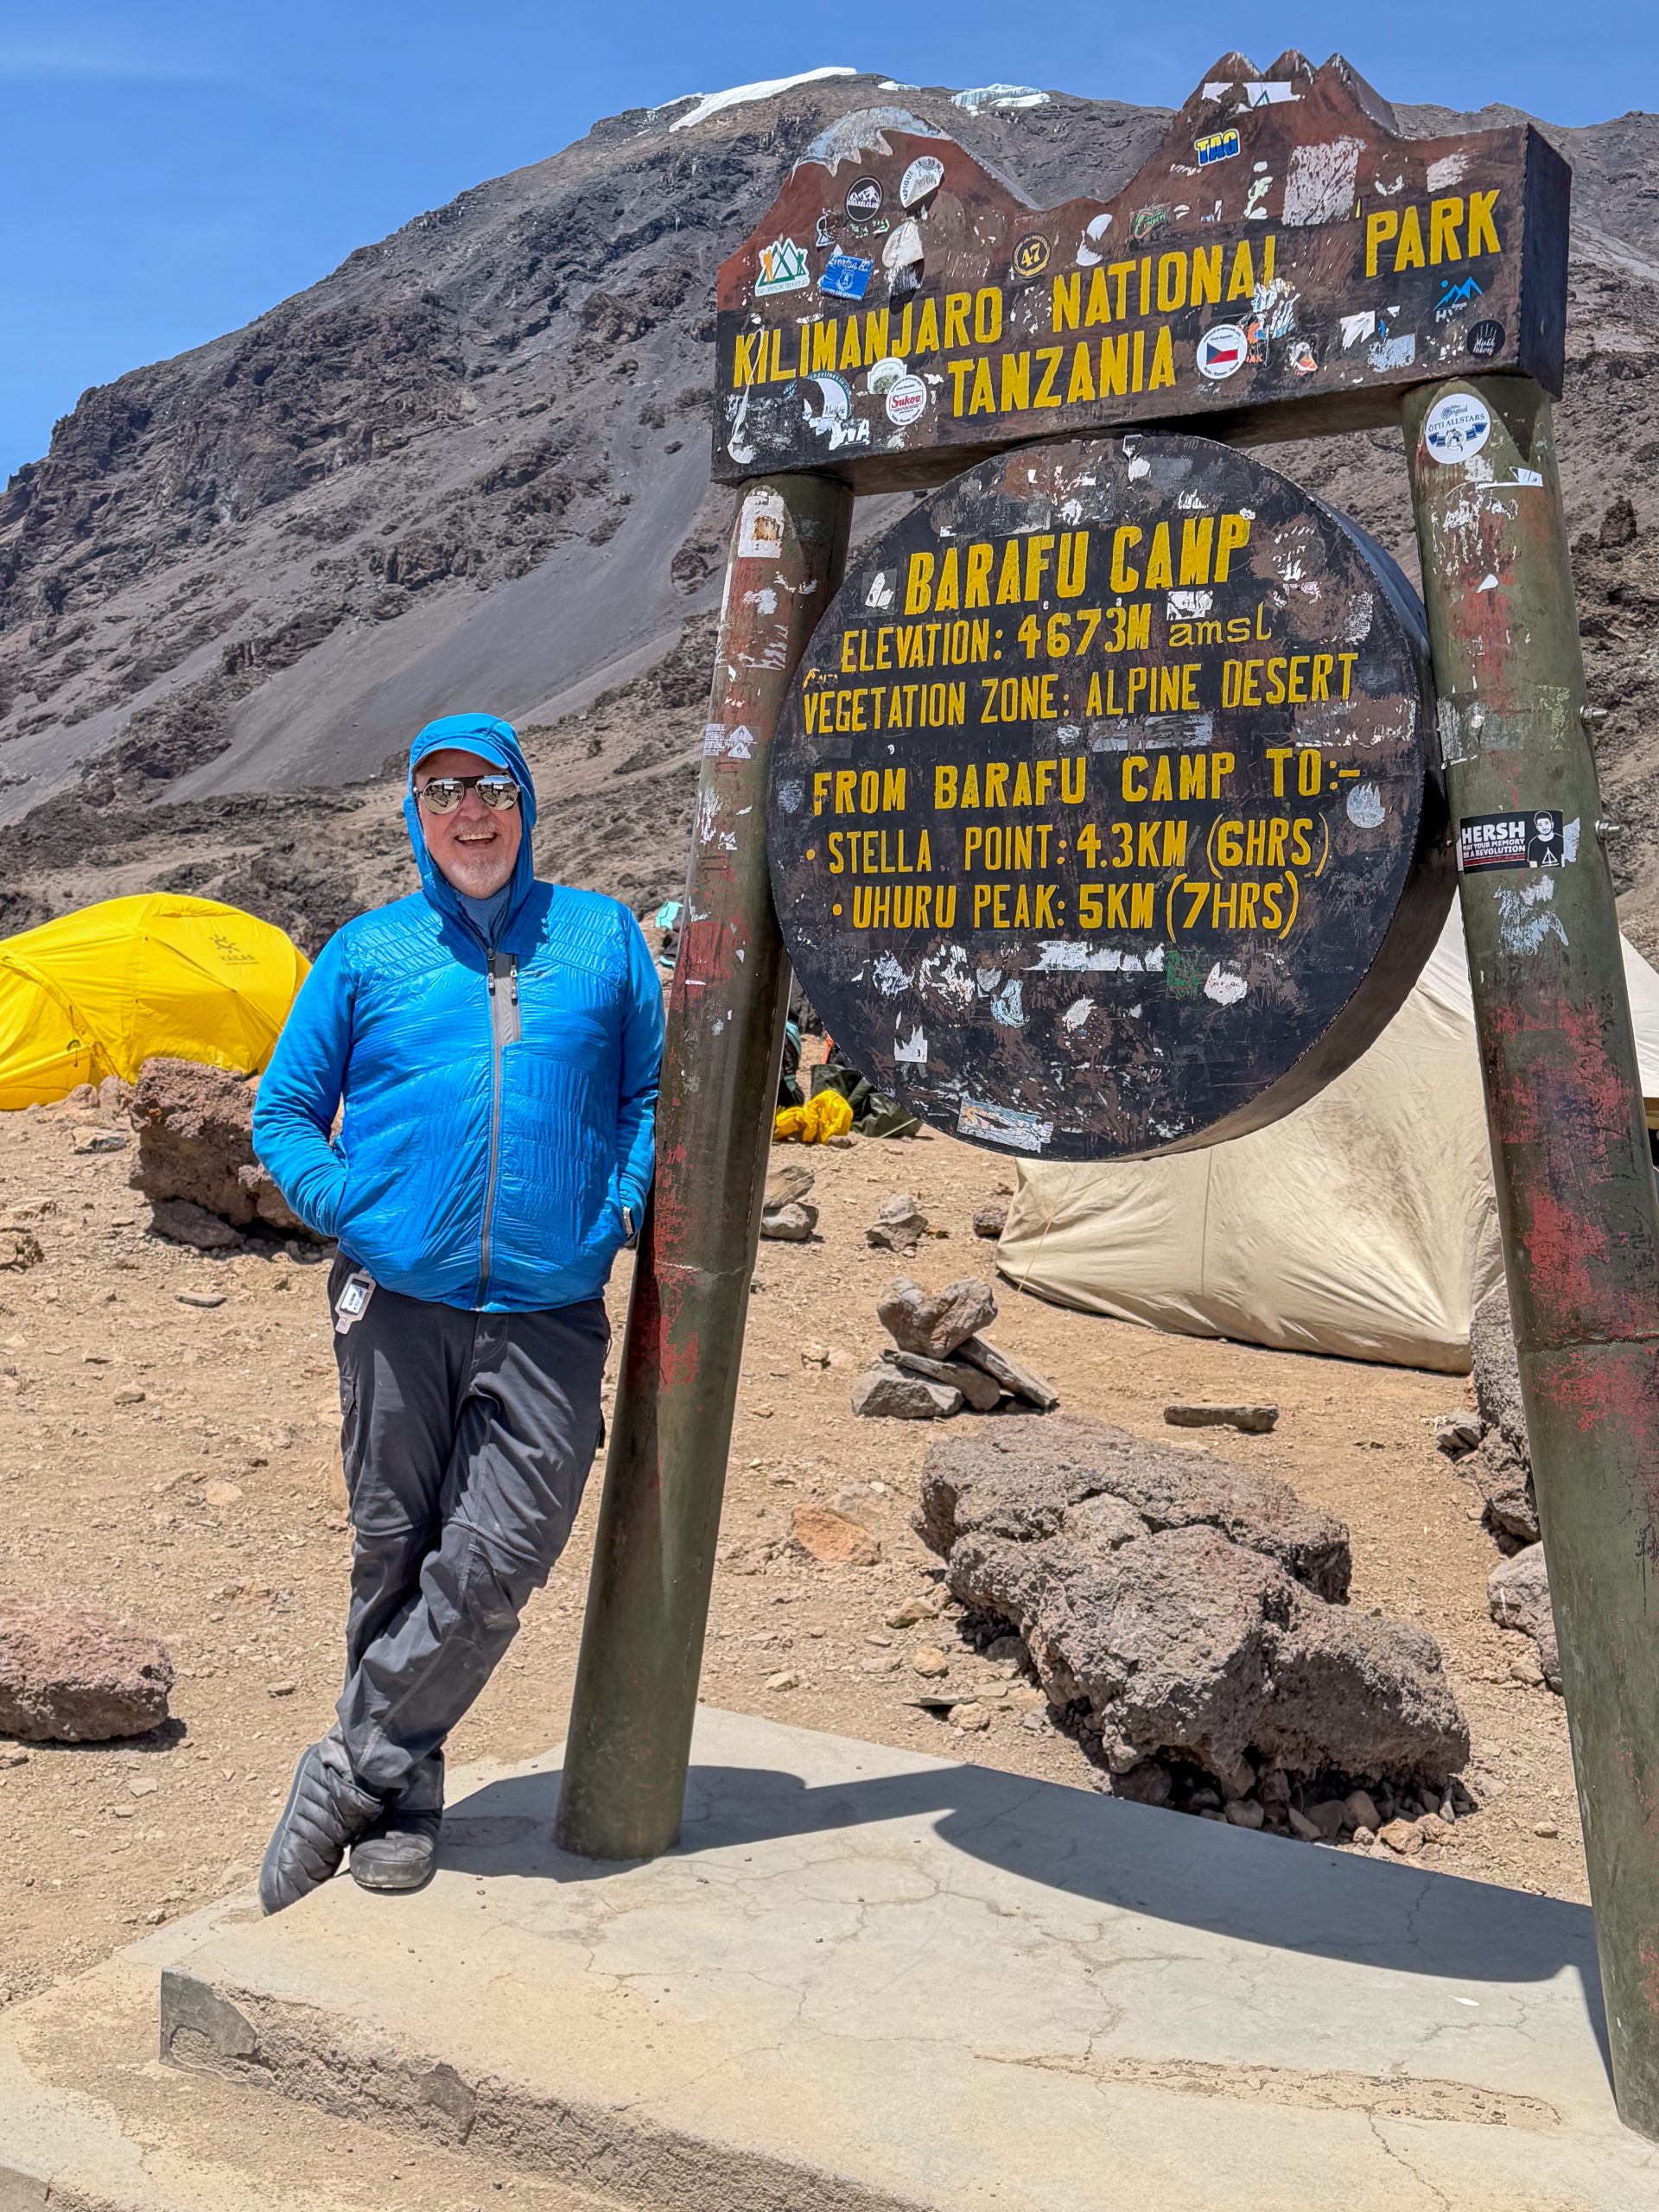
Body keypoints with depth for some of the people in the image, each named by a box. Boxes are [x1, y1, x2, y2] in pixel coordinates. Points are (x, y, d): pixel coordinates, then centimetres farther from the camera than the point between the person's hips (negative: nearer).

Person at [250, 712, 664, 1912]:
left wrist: (620, 1211, 0)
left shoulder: (603, 934, 11)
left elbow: (653, 1092, 16)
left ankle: (350, 1768, 10)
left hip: (551, 1312, 0)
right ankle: (404, 1799, 23)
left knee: (497, 1561, -8)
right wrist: (354, 1217, -2)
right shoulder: (368, 951, 10)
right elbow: (284, 1112, 13)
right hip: (399, 1302, 0)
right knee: (396, 1548, 6)